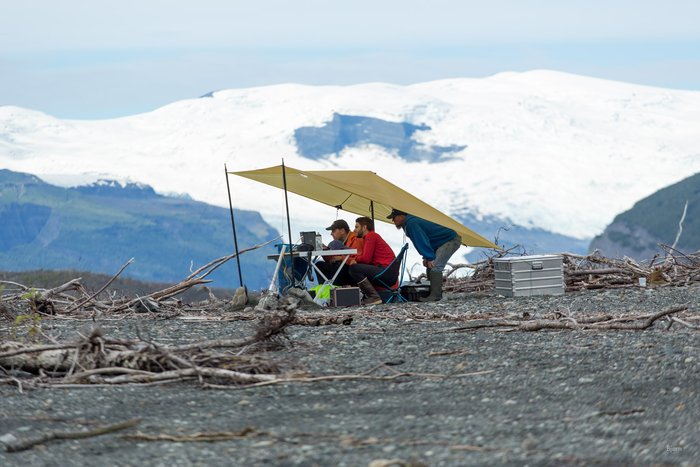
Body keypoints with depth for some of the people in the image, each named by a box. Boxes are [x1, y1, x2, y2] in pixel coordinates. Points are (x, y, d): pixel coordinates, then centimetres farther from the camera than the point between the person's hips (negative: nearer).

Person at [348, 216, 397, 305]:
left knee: (353, 269, -16)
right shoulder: (373, 236, 23)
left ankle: (374, 297, -19)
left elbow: (366, 259, -12)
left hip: (388, 272, -10)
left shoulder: (371, 236, -5)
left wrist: (355, 258, 6)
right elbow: (367, 258, 18)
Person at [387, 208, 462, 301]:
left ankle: (435, 295, -23)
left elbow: (422, 241, -26)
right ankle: (435, 293, 9)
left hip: (451, 241, -11)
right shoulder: (411, 221, 12)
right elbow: (421, 242, 18)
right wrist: (426, 257, 11)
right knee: (430, 267, 9)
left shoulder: (411, 224, -20)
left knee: (435, 266, -21)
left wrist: (429, 258, -26)